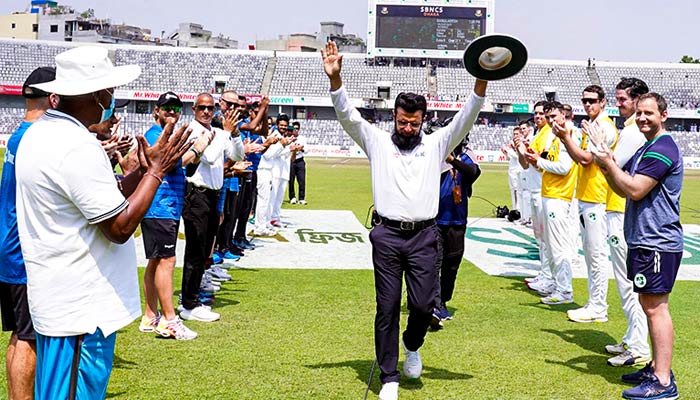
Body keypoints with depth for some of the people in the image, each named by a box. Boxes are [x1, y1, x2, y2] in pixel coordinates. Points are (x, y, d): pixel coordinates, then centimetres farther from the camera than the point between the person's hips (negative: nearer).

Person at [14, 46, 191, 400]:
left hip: (59, 300, 10)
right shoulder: (78, 147, -22)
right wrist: (156, 171, -12)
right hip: (81, 308, -10)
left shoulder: (41, 132, 10)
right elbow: (120, 227, -21)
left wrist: (143, 171, 4)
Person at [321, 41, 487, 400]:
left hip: (424, 236, 1)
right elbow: (348, 115, -1)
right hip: (387, 235, -1)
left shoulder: (436, 144, 10)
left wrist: (481, 81, -16)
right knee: (387, 307, 1)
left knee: (423, 305, -4)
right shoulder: (377, 141, 8)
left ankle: (412, 346, 30)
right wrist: (334, 78, -16)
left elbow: (466, 118, -1)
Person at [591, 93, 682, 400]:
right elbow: (622, 189, 17)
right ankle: (657, 367, 26)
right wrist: (606, 161, 4)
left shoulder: (662, 149, -15)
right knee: (650, 305, 16)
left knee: (655, 307, -9)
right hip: (644, 240, 11)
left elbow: (635, 190, -20)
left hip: (657, 243, -11)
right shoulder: (646, 149, 18)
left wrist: (608, 163, -13)